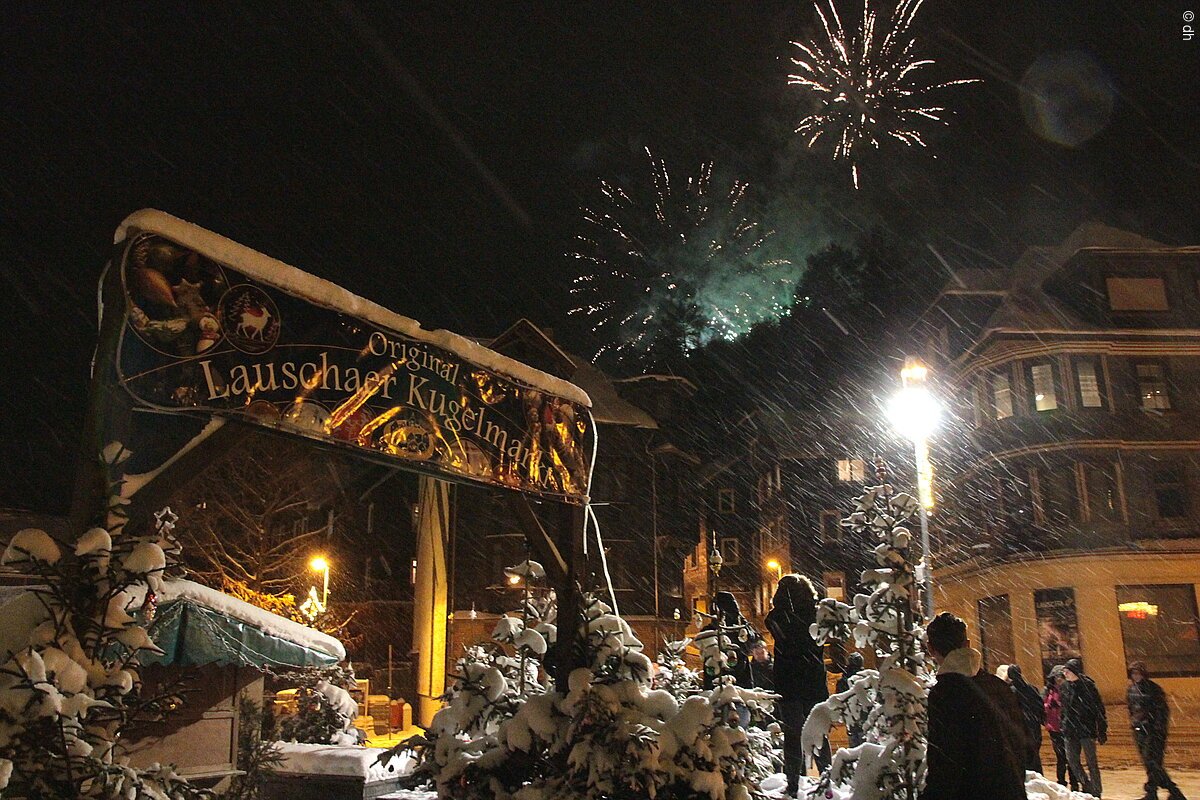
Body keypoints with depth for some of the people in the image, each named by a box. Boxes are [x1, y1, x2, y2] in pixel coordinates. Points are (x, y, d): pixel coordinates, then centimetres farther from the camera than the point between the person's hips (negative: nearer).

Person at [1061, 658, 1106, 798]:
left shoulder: (1087, 685, -9)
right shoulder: (1065, 687, 8)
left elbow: (1099, 708, -8)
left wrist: (1102, 731, -9)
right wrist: (1063, 727, 14)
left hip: (1087, 729, -6)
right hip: (1070, 730, 6)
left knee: (1091, 762, 0)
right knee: (1072, 760, 5)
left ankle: (1096, 792, 11)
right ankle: (1086, 785, 24)